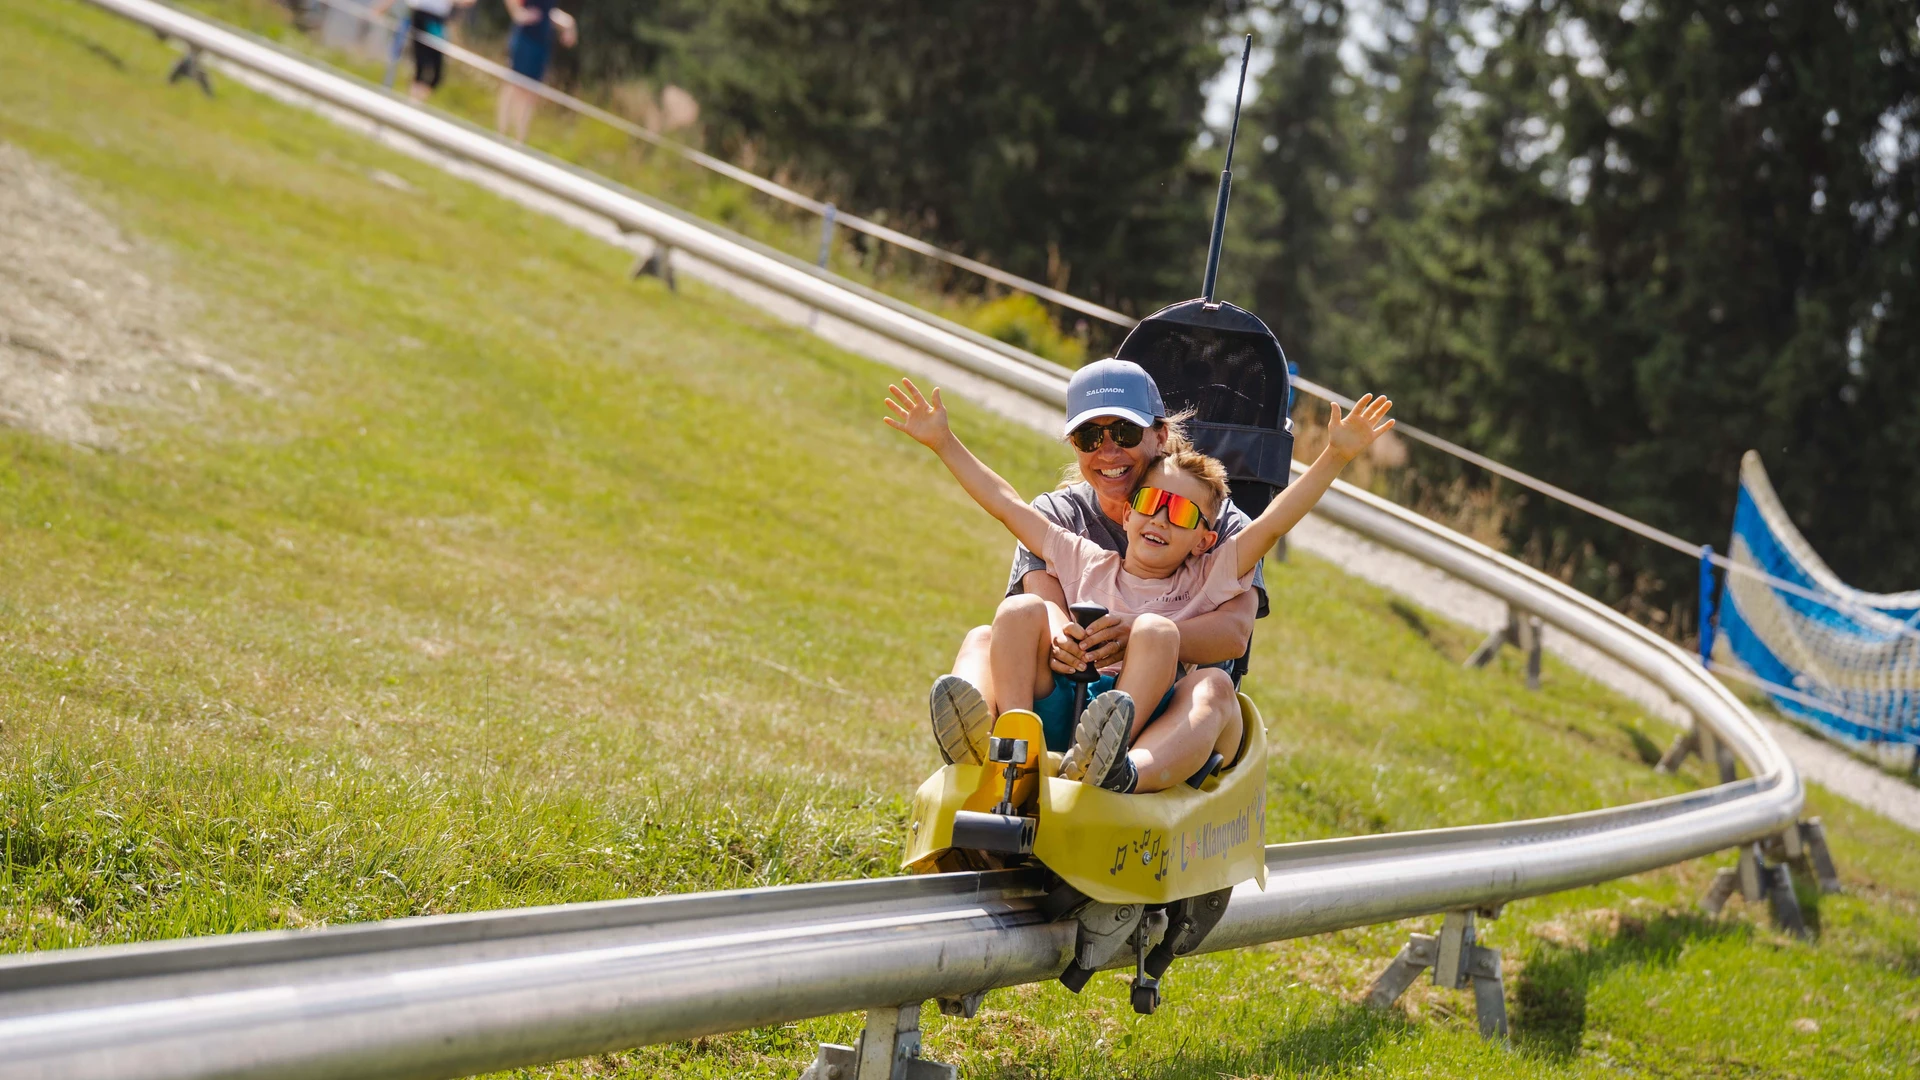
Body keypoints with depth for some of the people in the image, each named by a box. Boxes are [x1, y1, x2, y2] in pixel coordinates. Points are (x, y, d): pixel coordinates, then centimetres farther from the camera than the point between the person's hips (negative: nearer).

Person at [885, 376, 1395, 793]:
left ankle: (1115, 771, -56)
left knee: (1156, 630, -28)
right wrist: (944, 443, 24)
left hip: (1145, 713, -2)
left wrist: (1335, 456, -1)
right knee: (1020, 611, -17)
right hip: (1057, 698, 2)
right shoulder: (1087, 563, 25)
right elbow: (1007, 506, 26)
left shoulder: (1205, 581, 19)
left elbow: (1272, 524, 9)